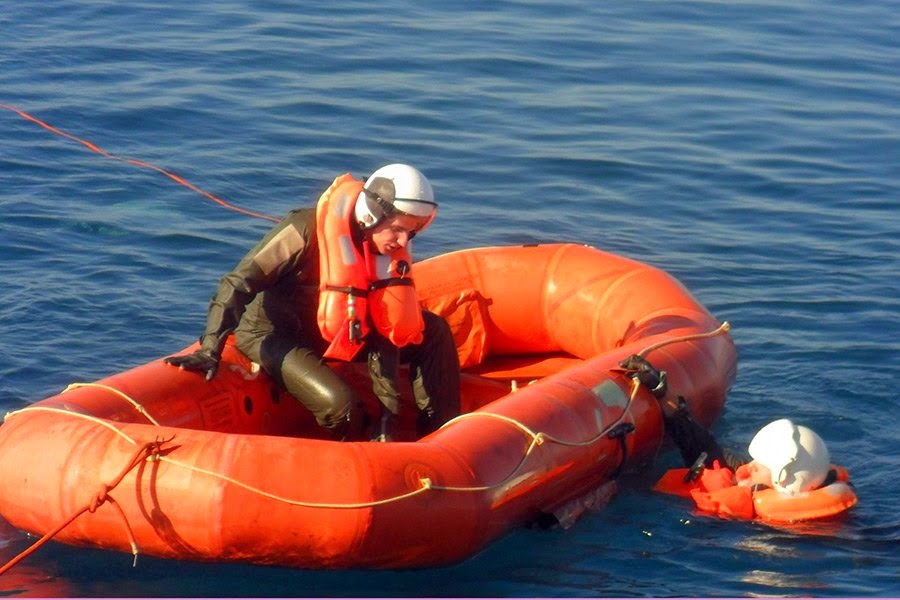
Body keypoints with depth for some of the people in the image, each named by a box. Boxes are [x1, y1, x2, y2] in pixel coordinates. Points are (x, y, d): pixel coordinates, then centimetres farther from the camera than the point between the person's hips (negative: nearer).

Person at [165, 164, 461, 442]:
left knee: (434, 331, -4)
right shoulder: (307, 231, -28)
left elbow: (383, 333, -7)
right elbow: (238, 284, -27)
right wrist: (209, 351, -34)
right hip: (271, 334, -7)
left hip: (333, 333, 7)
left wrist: (389, 412, -12)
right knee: (339, 405, -31)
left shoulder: (387, 253, -9)